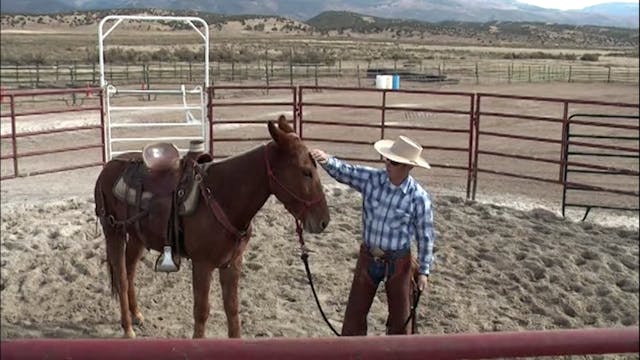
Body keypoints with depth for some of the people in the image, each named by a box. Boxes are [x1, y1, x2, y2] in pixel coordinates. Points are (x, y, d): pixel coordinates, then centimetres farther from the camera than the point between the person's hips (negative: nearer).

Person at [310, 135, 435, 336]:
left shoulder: (419, 197, -16)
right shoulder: (371, 178, -9)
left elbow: (425, 237, -9)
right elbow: (342, 171, -13)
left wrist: (423, 270, -6)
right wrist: (326, 160, -35)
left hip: (398, 262, -3)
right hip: (368, 257, 3)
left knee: (400, 315, 13)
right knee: (355, 311, 13)